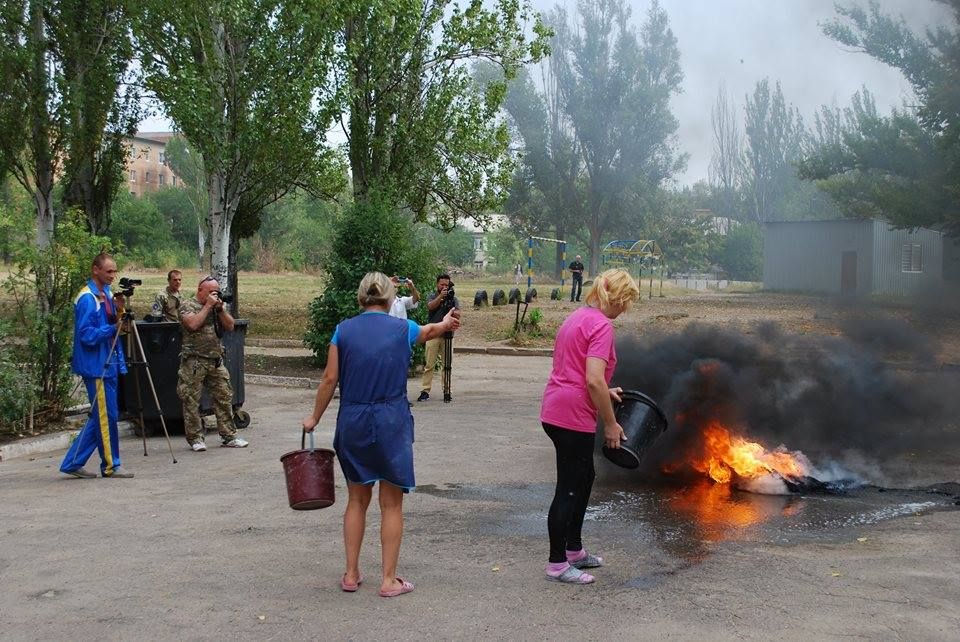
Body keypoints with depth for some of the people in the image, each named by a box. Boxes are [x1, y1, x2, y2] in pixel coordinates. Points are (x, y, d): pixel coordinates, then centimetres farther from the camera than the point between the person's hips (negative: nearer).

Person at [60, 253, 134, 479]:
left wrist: (119, 312, -3)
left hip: (109, 363, 9)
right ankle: (111, 466, 7)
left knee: (101, 416, 11)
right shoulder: (87, 298, -14)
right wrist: (113, 328, -20)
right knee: (106, 416, -3)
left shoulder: (107, 294, 13)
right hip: (96, 366, -9)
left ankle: (73, 463, 18)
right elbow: (86, 334, -19)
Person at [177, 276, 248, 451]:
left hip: (216, 360, 6)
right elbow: (193, 324, -19)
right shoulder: (187, 305, -2)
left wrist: (220, 309, -4)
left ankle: (228, 436, 11)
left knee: (224, 398, 5)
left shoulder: (218, 307, 15)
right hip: (194, 362, -6)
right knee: (191, 401, -1)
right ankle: (195, 439, 7)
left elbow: (230, 326, 9)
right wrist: (208, 306, -13)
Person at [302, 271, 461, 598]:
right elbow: (430, 330, 22)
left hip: (352, 423, 2)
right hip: (391, 424, -2)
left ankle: (351, 575, 21)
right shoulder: (402, 329, -1)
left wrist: (314, 417, 13)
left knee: (357, 500, 15)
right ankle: (389, 580, 12)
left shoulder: (343, 330, -1)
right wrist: (446, 323, 45)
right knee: (392, 504, 8)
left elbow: (329, 380, -1)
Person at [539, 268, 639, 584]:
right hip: (573, 417, -10)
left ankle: (574, 550, 33)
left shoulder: (576, 318, 14)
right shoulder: (601, 325, -16)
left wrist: (605, 391, 19)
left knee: (584, 478, 22)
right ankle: (557, 564, 9)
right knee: (569, 489, -1)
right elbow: (593, 381, -23)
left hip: (555, 411, 10)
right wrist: (611, 423, -14)